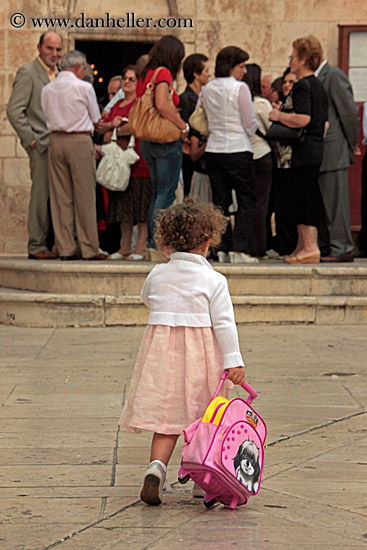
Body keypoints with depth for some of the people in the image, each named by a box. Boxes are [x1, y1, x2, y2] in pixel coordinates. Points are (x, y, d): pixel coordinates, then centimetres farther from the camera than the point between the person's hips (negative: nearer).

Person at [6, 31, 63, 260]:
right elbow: (14, 111, -10)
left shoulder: (60, 75, 18)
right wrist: (31, 139, -12)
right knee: (41, 194, -7)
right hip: (41, 145, -7)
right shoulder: (27, 73, -5)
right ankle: (36, 246, -2)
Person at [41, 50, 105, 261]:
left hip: (56, 139, 5)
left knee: (60, 197, 5)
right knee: (85, 196, -1)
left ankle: (65, 248, 5)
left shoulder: (47, 89, 10)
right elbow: (96, 120, 4)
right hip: (80, 141, -5)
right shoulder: (84, 87, -4)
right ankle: (89, 248, 0)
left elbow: (49, 117, 14)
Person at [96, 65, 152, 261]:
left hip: (138, 158, -8)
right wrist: (112, 124, -5)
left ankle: (141, 247, -5)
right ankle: (125, 247, 14)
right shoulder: (117, 105, 20)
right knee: (123, 205, 9)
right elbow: (101, 126, 16)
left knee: (141, 205, -6)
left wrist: (117, 129, -2)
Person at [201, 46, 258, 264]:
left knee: (220, 201, 10)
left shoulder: (208, 89, 7)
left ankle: (223, 248, 6)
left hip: (213, 149, 6)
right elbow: (251, 125, -7)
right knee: (247, 199, 1)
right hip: (238, 150, -6)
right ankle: (239, 248, -8)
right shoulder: (240, 88, -11)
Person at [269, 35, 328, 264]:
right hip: (317, 149, 9)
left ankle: (311, 247, -8)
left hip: (304, 150, -9)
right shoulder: (319, 86, 16)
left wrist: (279, 116, -11)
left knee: (304, 197, -7)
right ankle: (302, 246, 17)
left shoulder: (302, 86, -12)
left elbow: (303, 118, -24)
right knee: (310, 197, 12)